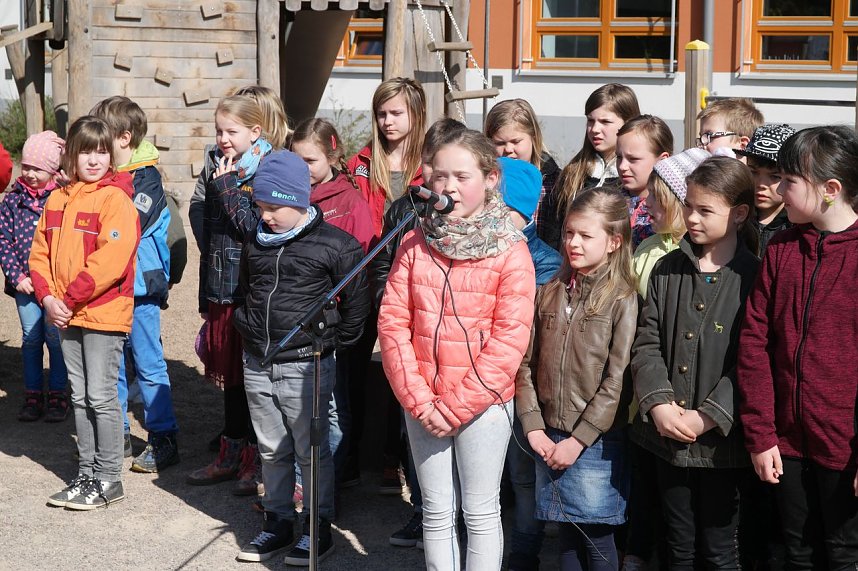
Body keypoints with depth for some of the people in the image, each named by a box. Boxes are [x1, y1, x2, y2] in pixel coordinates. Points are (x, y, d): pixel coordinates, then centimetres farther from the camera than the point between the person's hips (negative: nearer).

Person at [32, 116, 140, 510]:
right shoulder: (57, 201, 11)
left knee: (102, 397, -2)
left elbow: (110, 259, -20)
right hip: (66, 315, 7)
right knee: (80, 397, 14)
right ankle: (86, 474, 23)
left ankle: (109, 479, 9)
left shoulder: (116, 199, -11)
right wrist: (48, 297, -5)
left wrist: (71, 298, -18)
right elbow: (40, 253, 11)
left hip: (104, 313, -7)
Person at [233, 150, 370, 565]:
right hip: (257, 365, 5)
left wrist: (331, 344, -4)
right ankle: (277, 523, 26)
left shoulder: (335, 245, -10)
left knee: (312, 451, 3)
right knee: (272, 450, 14)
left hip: (305, 366, -5)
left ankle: (319, 528, 15)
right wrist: (248, 331, 16)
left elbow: (356, 304, -5)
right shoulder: (256, 242, 8)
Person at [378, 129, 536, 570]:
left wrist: (456, 406, -15)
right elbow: (392, 321, -1)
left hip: (483, 404, -3)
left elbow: (510, 337, -12)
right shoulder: (415, 245, 3)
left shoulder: (511, 252, -8)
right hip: (422, 405, 3)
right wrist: (419, 400, -10)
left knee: (480, 513, 6)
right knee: (436, 512, 13)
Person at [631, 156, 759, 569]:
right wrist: (659, 402, -12)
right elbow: (646, 343, 2)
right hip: (667, 435, 4)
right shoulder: (667, 269, 7)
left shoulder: (753, 277, -7)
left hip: (721, 439, -4)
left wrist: (707, 418, -17)